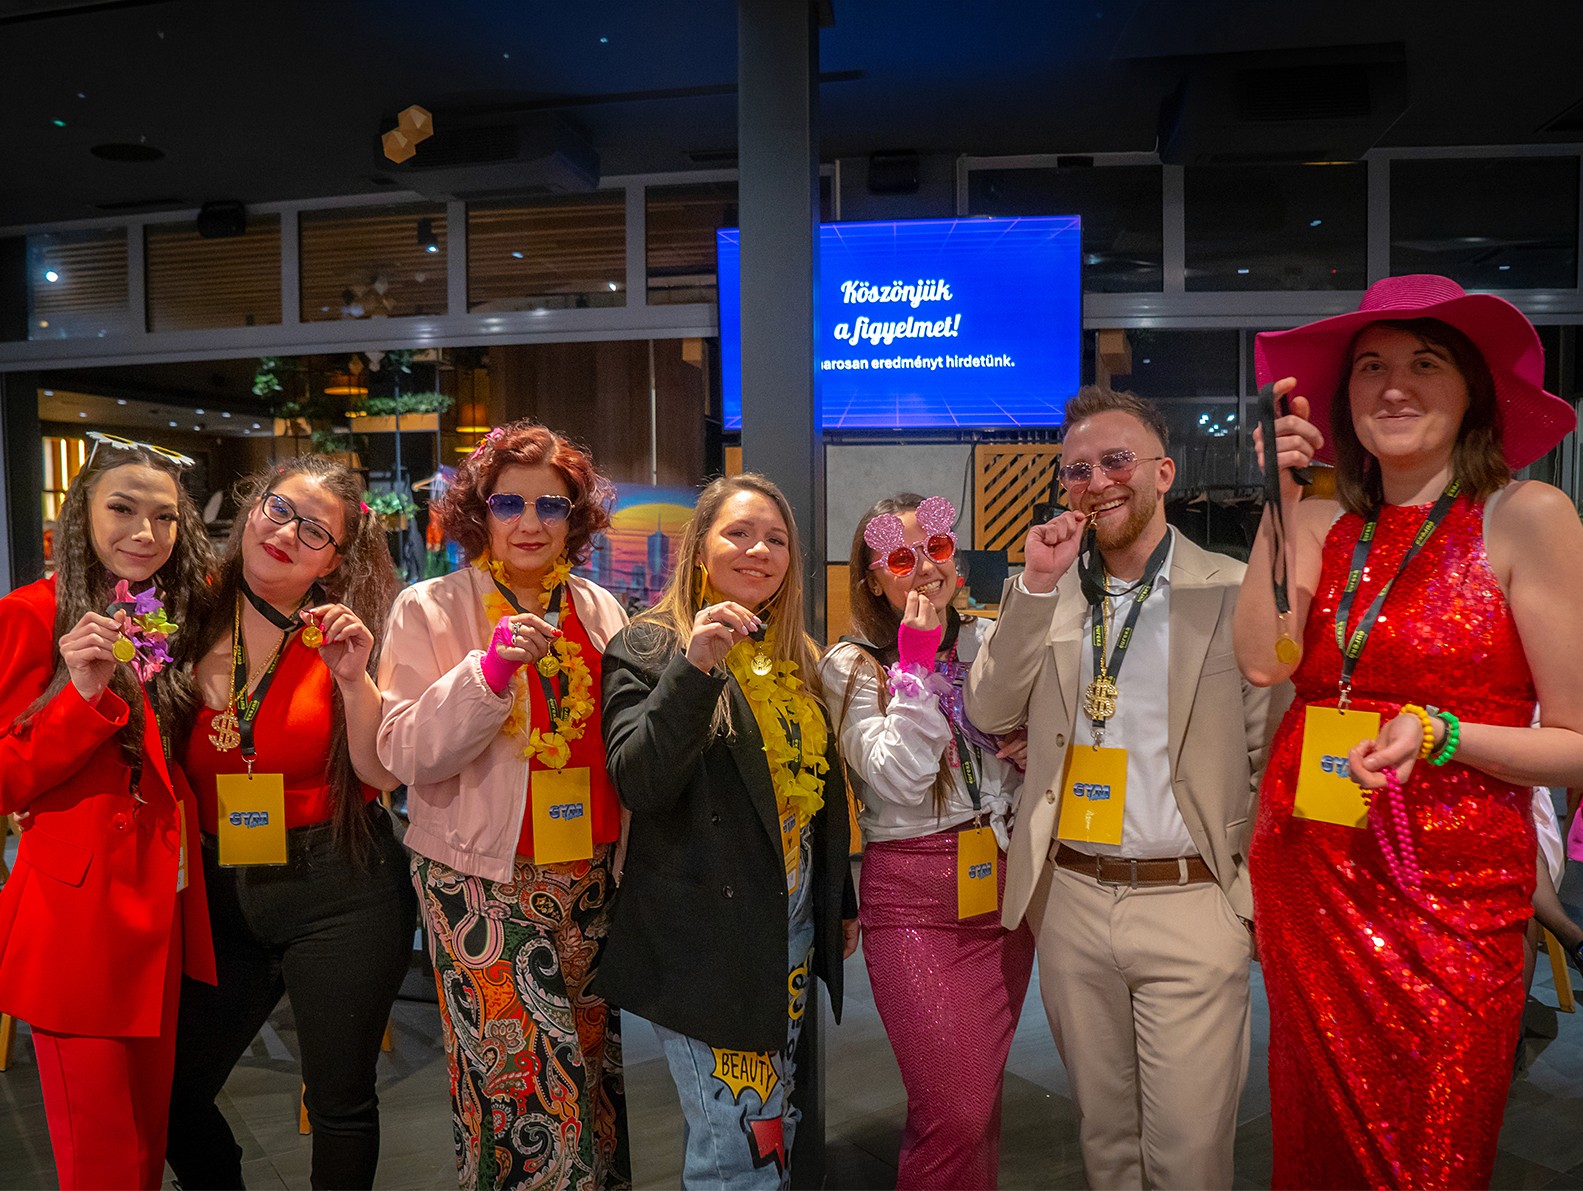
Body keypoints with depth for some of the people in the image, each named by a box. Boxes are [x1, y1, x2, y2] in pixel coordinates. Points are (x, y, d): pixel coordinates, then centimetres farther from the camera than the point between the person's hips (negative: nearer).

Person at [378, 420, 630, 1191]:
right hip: (483, 881, -4)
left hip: (590, 874, 4)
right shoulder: (430, 609, -3)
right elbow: (406, 754, -11)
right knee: (527, 1090, -3)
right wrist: (489, 671, -23)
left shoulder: (600, 610, 8)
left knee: (590, 1076, 12)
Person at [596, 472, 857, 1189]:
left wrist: (841, 903, 21)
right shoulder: (649, 648, -8)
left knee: (775, 1125, 17)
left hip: (795, 921, 7)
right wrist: (695, 667, -31)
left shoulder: (798, 658, 12)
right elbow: (639, 785, -21)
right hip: (706, 934, -6)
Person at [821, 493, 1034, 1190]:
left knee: (977, 1099, 15)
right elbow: (900, 780, -17)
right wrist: (915, 662, -17)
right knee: (956, 1114, -5)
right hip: (912, 901, -4)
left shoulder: (993, 642, 6)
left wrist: (1038, 742, -4)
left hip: (1002, 886, 4)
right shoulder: (850, 667, -6)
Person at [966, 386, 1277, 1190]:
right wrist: (1037, 587, -12)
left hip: (1191, 905, -3)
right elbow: (989, 714, -5)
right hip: (1071, 900, 3)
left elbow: (1271, 750, -1)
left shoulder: (1233, 591, -4)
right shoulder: (1043, 591, 6)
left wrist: (1260, 883, -2)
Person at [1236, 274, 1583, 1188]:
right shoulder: (1328, 524, 5)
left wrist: (1439, 733, -22)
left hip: (1451, 898, -3)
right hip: (1308, 878, 4)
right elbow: (1263, 659, -12)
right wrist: (1281, 500, -11)